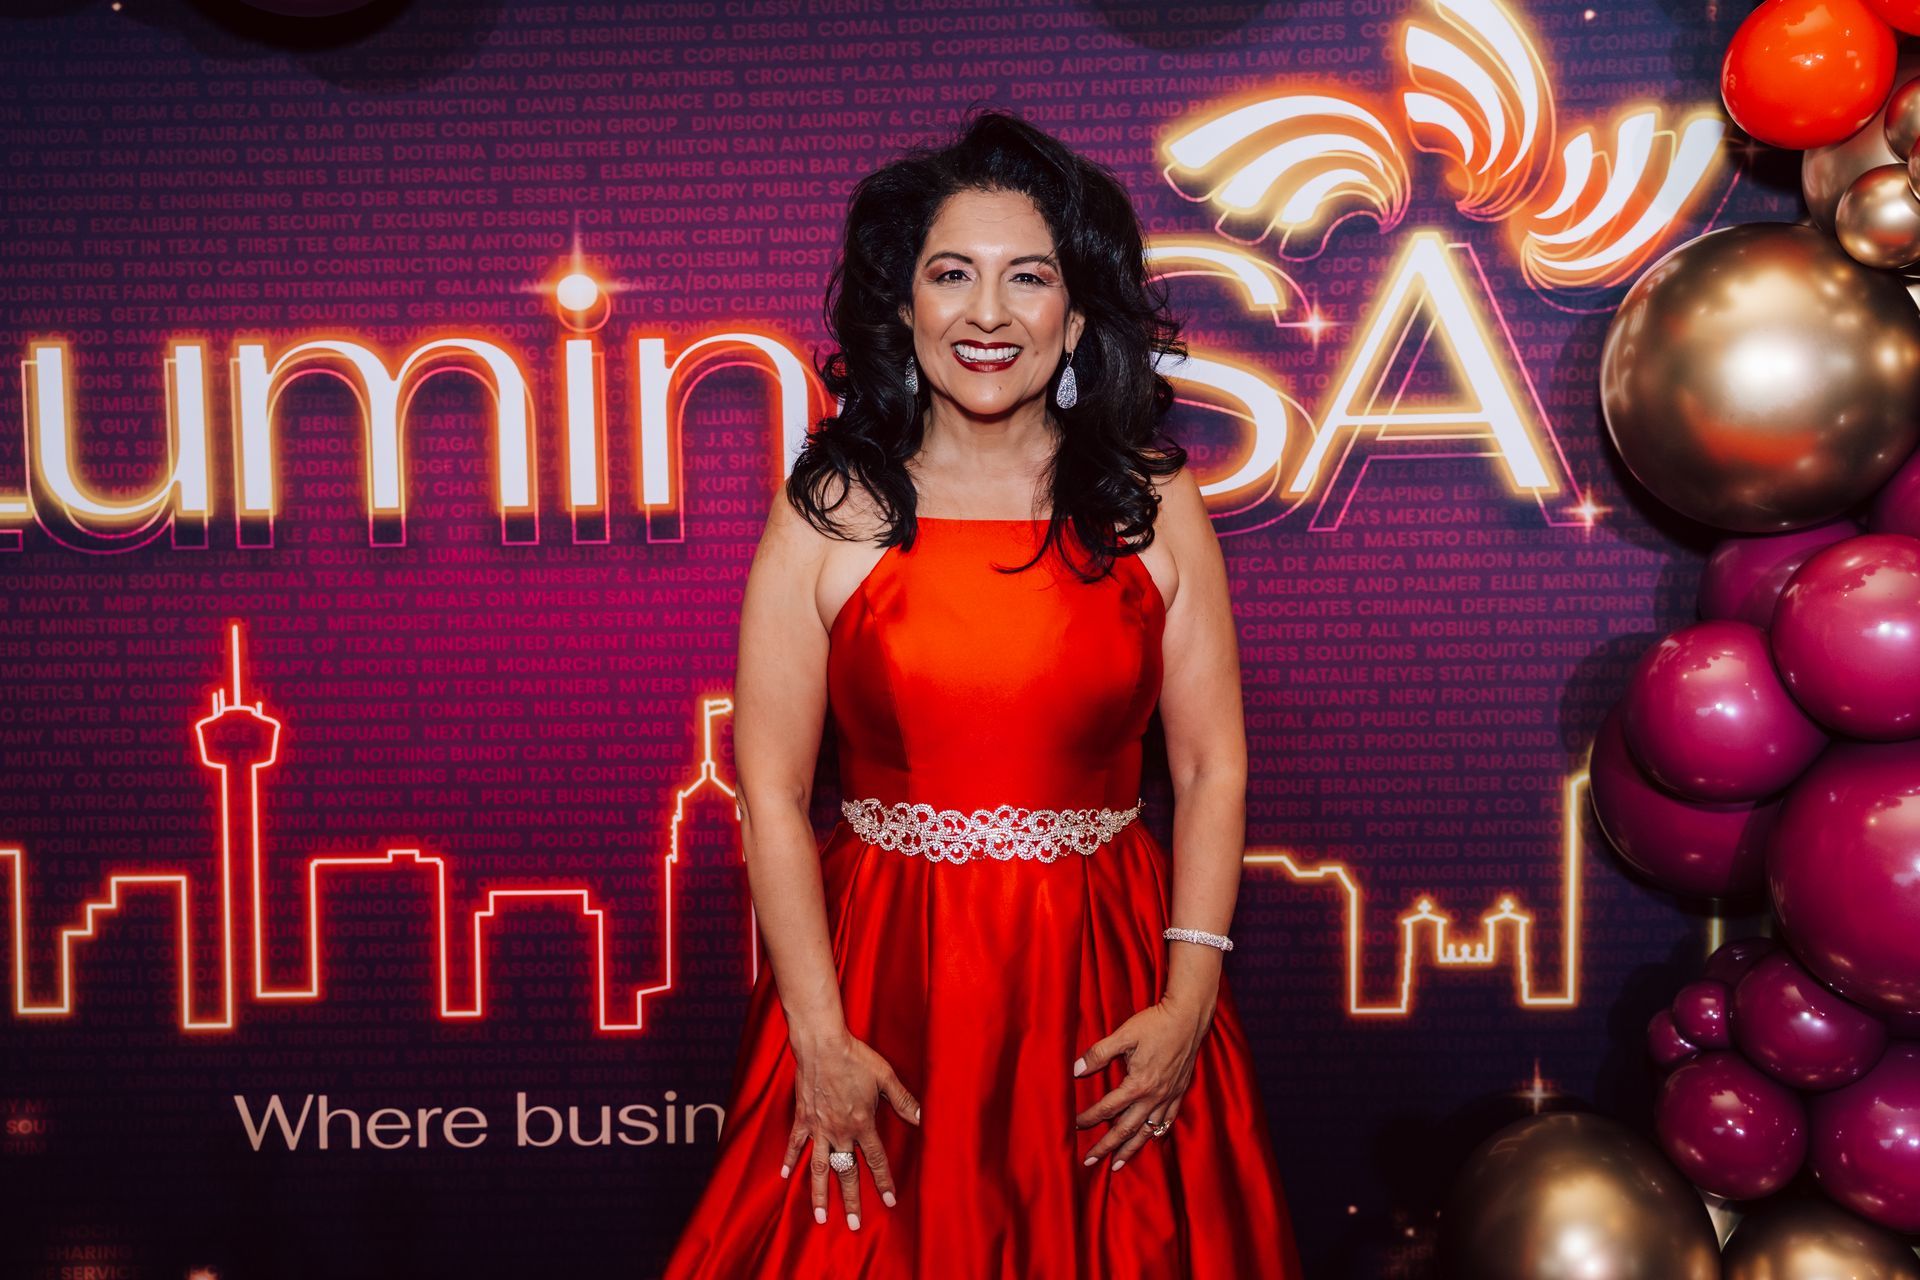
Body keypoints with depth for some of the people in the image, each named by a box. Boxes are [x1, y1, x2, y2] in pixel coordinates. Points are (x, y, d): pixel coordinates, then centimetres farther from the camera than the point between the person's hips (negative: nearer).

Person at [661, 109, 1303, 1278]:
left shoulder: (1154, 505, 1)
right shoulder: (830, 513, -3)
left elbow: (1212, 767, 0)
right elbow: (771, 793, -6)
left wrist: (1188, 1002, -9)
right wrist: (821, 1041, -11)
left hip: (1104, 979, 1)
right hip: (884, 977, -1)